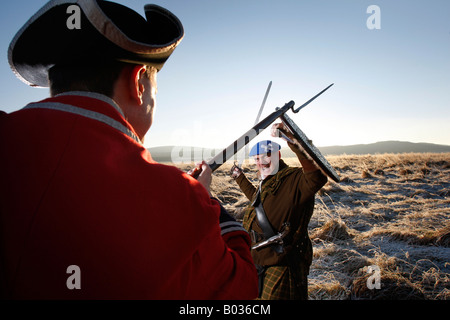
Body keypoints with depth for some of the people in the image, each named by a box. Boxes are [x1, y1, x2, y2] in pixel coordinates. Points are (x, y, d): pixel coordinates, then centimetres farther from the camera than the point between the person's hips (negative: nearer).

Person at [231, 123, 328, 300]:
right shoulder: (267, 182, 12)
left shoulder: (293, 180, -18)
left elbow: (318, 176, -40)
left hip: (282, 266, -9)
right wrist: (240, 178, 40)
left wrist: (293, 141, -48)